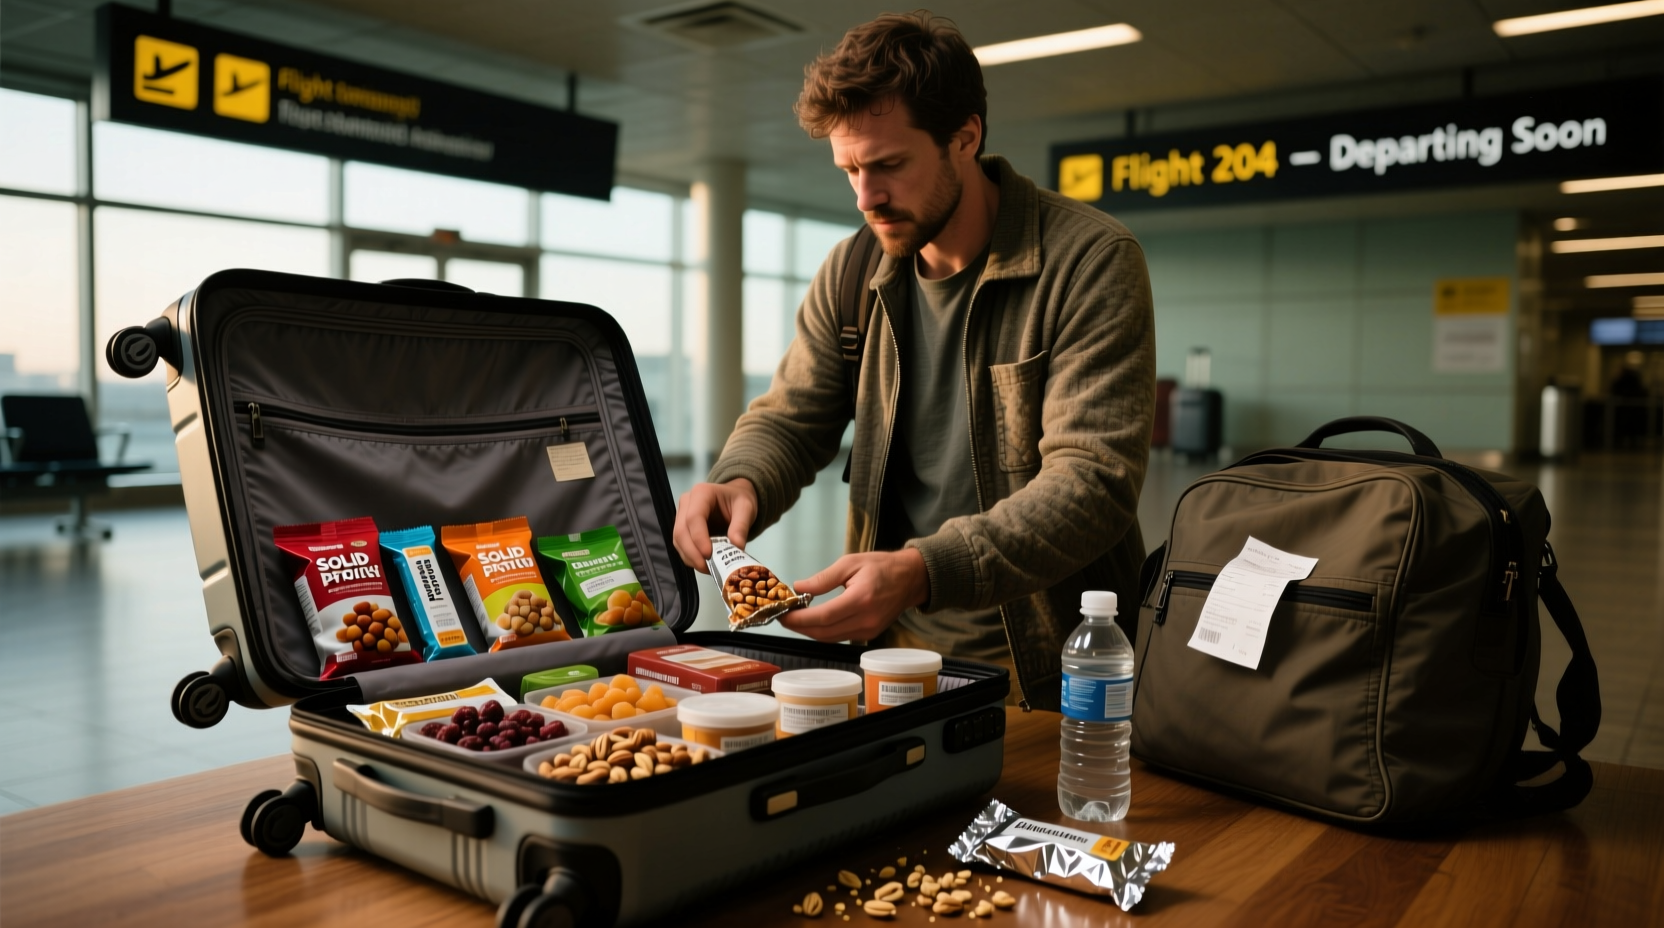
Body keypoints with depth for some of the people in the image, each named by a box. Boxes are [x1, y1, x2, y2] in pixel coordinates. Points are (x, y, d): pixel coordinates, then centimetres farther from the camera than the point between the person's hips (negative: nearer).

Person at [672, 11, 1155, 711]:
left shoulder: (1090, 261, -11)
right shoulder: (852, 273, 6)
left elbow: (1093, 479, -19)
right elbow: (790, 418, 13)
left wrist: (923, 572, -32)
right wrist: (740, 483, -12)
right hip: (893, 647, 4)